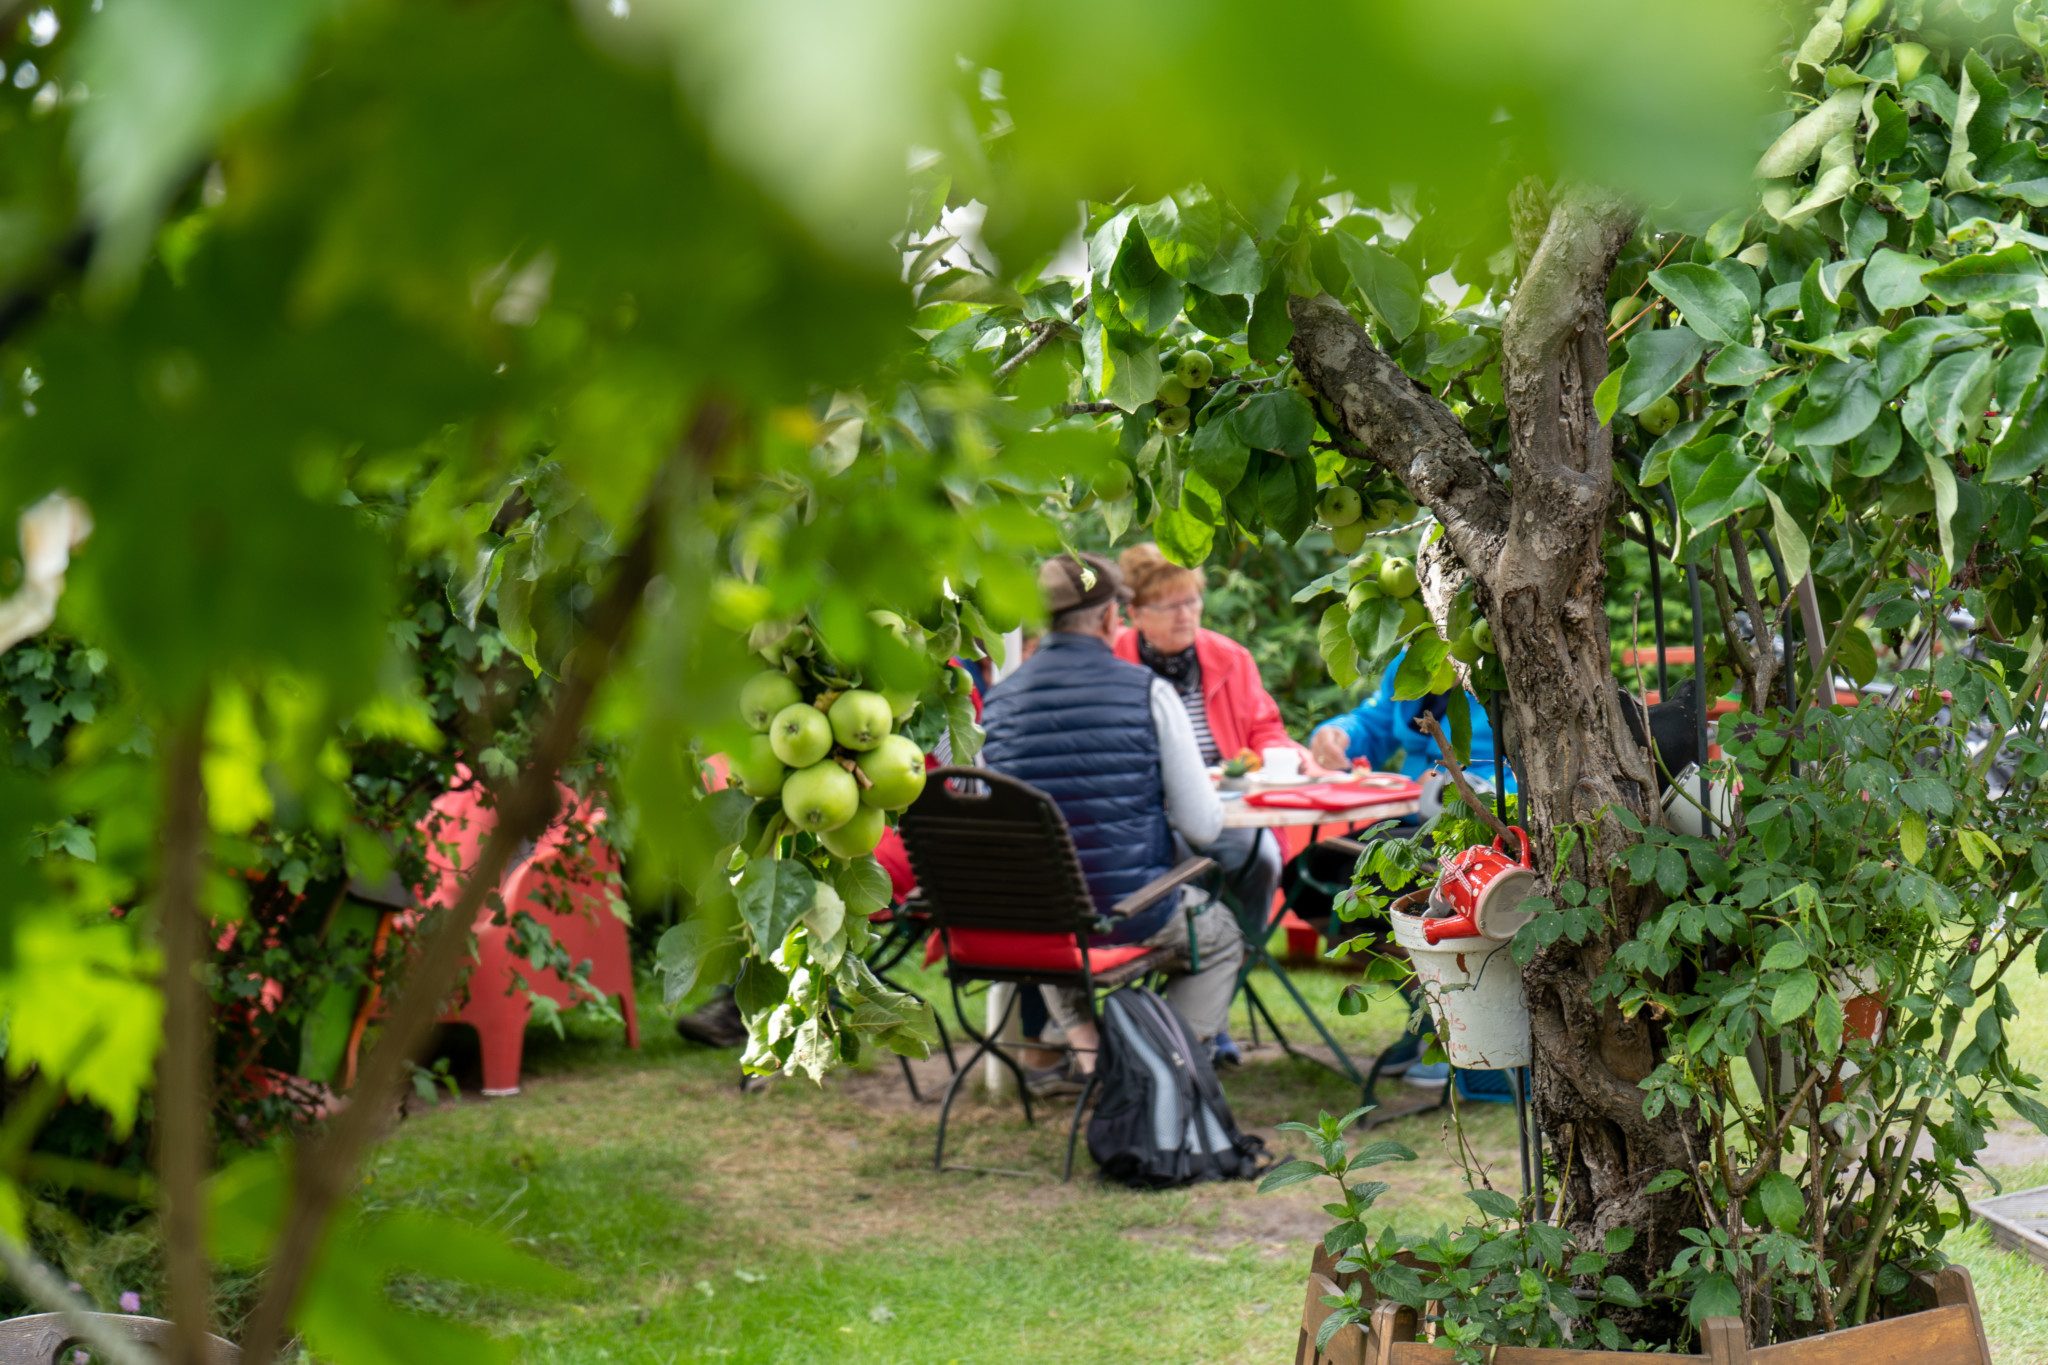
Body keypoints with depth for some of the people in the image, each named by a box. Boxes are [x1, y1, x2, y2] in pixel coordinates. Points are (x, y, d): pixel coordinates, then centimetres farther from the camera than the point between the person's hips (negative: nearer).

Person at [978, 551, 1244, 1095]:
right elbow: (1203, 827, -10)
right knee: (1221, 936, 30)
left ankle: (1086, 1053, 28)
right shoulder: (1147, 692, -11)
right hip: (1132, 915, -3)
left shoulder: (997, 702, -2)